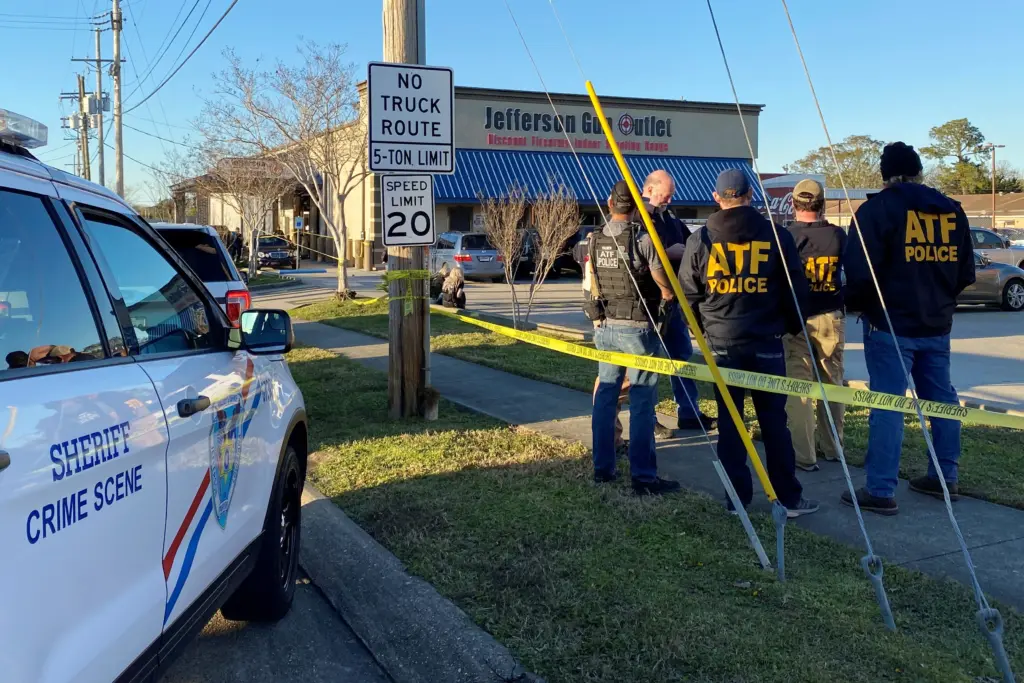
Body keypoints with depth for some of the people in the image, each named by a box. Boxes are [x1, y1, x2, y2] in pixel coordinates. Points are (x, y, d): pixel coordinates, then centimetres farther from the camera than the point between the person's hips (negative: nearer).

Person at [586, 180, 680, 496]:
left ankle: (602, 468, 19)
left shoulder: (594, 240, 3)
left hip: (604, 326, 6)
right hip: (637, 327, -5)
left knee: (605, 395, 13)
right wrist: (665, 295, 13)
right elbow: (667, 289, -8)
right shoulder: (643, 239, -13)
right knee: (642, 401, -1)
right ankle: (643, 476, 0)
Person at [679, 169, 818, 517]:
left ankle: (738, 498, 12)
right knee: (774, 422, 7)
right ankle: (789, 498, 12)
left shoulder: (700, 240, -3)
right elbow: (796, 291, 1)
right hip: (767, 343, 0)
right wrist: (790, 326, 16)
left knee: (729, 423, 8)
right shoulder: (777, 236, -3)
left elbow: (688, 294, 1)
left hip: (721, 344, 0)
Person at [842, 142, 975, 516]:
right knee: (940, 398, 16)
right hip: (937, 325, 6)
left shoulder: (877, 208, -10)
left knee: (887, 404, -6)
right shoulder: (952, 210, 9)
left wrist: (855, 304, 2)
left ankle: (881, 491, -5)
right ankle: (945, 477, 26)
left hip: (890, 324, -6)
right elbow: (966, 272, 14)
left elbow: (860, 270, -15)